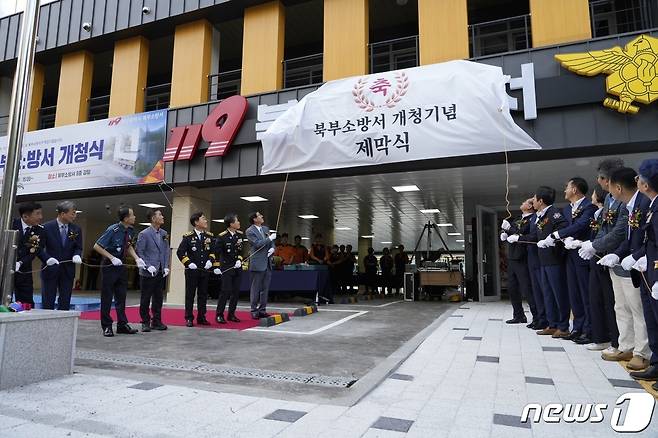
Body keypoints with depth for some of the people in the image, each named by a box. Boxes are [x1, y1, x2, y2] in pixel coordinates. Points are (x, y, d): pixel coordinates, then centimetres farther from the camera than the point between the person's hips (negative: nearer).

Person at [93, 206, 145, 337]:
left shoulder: (130, 231, -1)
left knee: (121, 296, 12)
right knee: (107, 297, 3)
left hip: (121, 266, 7)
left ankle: (122, 324, 22)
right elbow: (97, 246, -15)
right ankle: (107, 326, 14)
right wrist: (112, 258, -21)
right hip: (109, 266, -6)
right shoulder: (113, 230, -20)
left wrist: (137, 258, 2)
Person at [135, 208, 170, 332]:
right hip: (148, 272, -5)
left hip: (160, 272, 5)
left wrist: (166, 266, 2)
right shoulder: (144, 234, -8)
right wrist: (148, 266, -16)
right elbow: (139, 252, -8)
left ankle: (156, 322, 19)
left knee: (158, 298, 10)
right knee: (145, 299, 4)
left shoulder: (164, 233, 10)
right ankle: (145, 322, 15)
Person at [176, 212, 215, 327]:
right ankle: (189, 318, 12)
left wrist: (210, 260, -1)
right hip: (191, 270, -4)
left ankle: (201, 317, 19)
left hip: (205, 270, 4)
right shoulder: (188, 236, -5)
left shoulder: (209, 236, 8)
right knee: (190, 295, 4)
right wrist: (188, 263, -13)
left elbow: (213, 251, 15)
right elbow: (180, 252, -5)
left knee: (203, 295, 9)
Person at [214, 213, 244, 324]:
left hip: (238, 267, 6)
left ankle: (231, 314, 18)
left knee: (236, 292, 7)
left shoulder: (240, 234, 6)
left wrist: (239, 260, -1)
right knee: (226, 291, -8)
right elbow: (216, 252, -7)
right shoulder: (222, 236, -10)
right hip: (227, 267, -6)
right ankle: (219, 315, 4)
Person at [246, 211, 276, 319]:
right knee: (255, 289, 1)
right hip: (257, 263, -7)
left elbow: (271, 242, 17)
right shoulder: (250, 231, -8)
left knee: (265, 288, 11)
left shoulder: (266, 229, 14)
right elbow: (257, 244, -18)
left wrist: (272, 248, -3)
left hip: (267, 263, 7)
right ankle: (254, 311, 10)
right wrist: (270, 238, -14)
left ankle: (262, 310, 19)